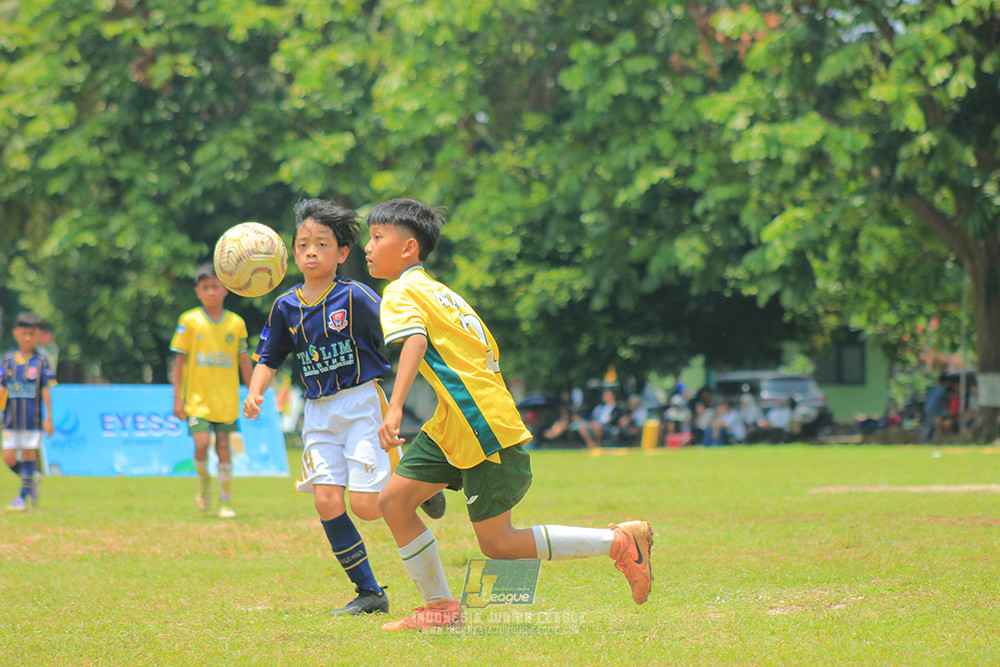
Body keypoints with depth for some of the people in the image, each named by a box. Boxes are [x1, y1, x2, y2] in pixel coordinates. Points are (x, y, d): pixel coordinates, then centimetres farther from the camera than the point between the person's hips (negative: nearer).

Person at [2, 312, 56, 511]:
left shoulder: (41, 362, -1)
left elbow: (46, 391, -1)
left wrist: (49, 418, -3)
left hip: (32, 418, -3)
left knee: (28, 455, -2)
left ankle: (23, 497, 6)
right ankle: (32, 479, 26)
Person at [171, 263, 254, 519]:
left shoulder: (236, 323, 4)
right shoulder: (189, 321, -1)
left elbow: (244, 361, 10)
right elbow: (180, 360, 1)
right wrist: (178, 397, -3)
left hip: (226, 399, 2)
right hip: (197, 399, -2)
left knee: (223, 446, 2)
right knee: (202, 444, -14)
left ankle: (225, 502, 10)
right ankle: (204, 481, 16)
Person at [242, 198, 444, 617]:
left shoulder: (356, 298, -10)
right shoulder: (286, 307, 5)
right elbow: (268, 358, 15)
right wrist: (255, 392, -3)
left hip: (363, 403, -5)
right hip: (318, 412, 5)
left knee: (367, 507, -13)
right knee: (326, 501, -9)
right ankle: (369, 593, 2)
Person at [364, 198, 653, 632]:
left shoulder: (401, 293, -9)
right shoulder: (438, 291, 18)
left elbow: (415, 341, -30)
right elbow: (487, 350, 23)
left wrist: (395, 408, -42)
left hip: (485, 431, -9)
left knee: (497, 544, -3)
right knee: (393, 501, 4)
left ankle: (620, 541, 2)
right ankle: (441, 608, 9)